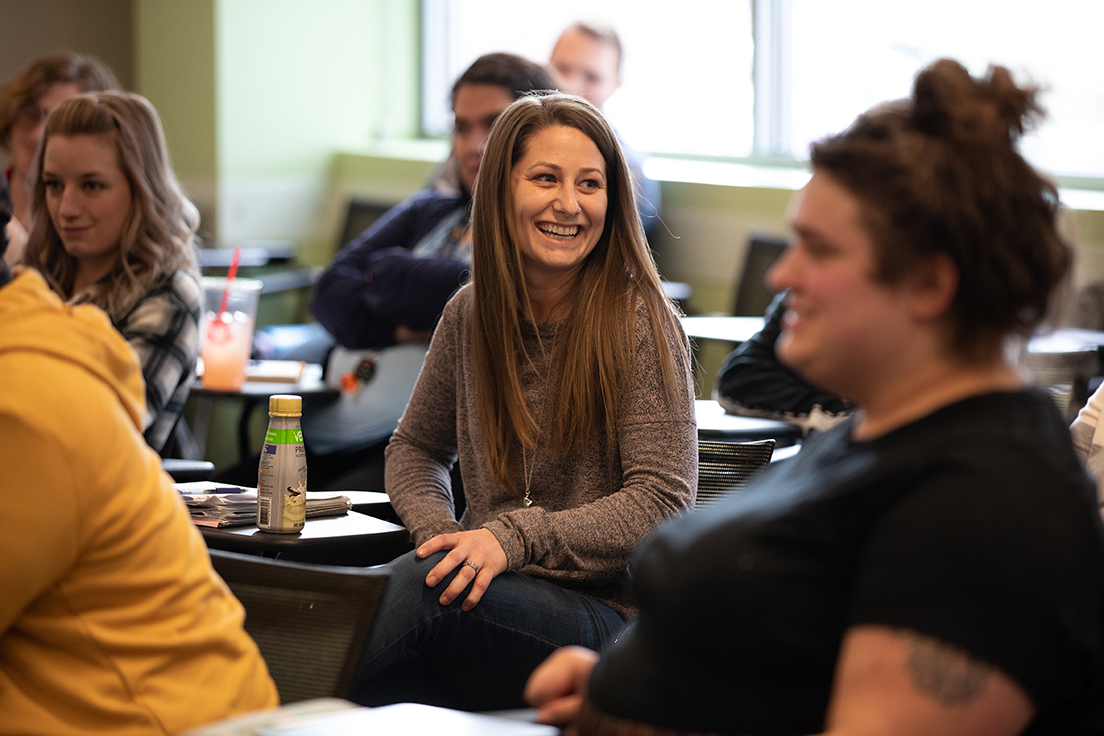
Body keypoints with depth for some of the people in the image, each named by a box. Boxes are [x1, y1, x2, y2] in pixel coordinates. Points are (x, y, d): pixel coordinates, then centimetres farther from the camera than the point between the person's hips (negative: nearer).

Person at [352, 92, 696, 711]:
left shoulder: (640, 321, -7)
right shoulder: (471, 313, 8)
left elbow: (662, 500, -11)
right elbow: (416, 448, 22)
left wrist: (514, 538, -21)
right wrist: (445, 535, -1)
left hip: (607, 612, -4)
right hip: (494, 592, 4)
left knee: (416, 583, -32)